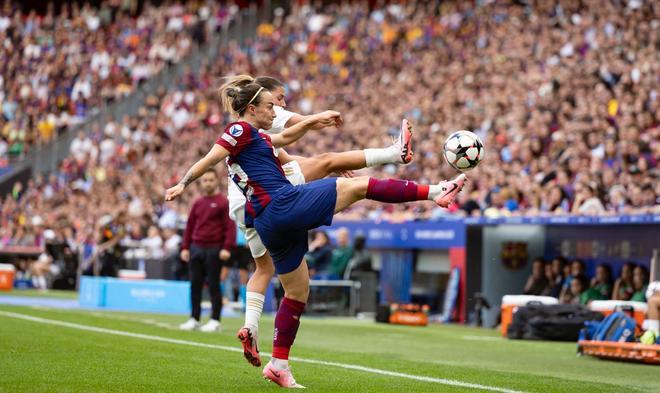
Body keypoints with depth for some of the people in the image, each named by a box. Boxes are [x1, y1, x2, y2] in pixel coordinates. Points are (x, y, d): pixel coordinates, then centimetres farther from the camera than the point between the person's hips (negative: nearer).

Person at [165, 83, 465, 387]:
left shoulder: (253, 136, 25)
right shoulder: (241, 129, -2)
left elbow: (285, 138, 39)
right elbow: (209, 160, -11)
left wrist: (314, 120, 34)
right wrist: (183, 185, -19)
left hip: (271, 225, 10)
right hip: (284, 204, -10)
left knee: (297, 293, 15)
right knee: (359, 185, -6)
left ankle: (279, 364, 15)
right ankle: (433, 192, -6)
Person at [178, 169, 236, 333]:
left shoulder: (223, 202, -3)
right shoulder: (198, 203, 13)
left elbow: (230, 227, -9)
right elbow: (189, 226, 17)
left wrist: (227, 248, -18)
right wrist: (185, 247, 10)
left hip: (214, 249, -5)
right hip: (196, 248, 5)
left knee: (213, 286, -3)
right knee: (195, 285, 6)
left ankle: (215, 321, 2)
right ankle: (194, 319, 12)